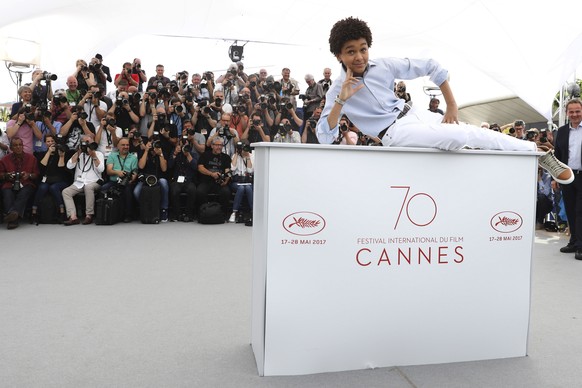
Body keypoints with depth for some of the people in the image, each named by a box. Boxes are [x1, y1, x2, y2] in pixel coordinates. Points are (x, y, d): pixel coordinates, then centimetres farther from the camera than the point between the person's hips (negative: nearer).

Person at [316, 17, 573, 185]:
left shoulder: (384, 66, -3)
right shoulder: (336, 90, -7)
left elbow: (432, 67, 4)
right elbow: (324, 138, -16)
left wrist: (452, 106, 0)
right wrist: (341, 101, -26)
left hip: (414, 114, 4)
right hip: (395, 133, -4)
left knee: (475, 133, -10)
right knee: (458, 137, -22)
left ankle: (540, 152, 7)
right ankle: (535, 152, -5)